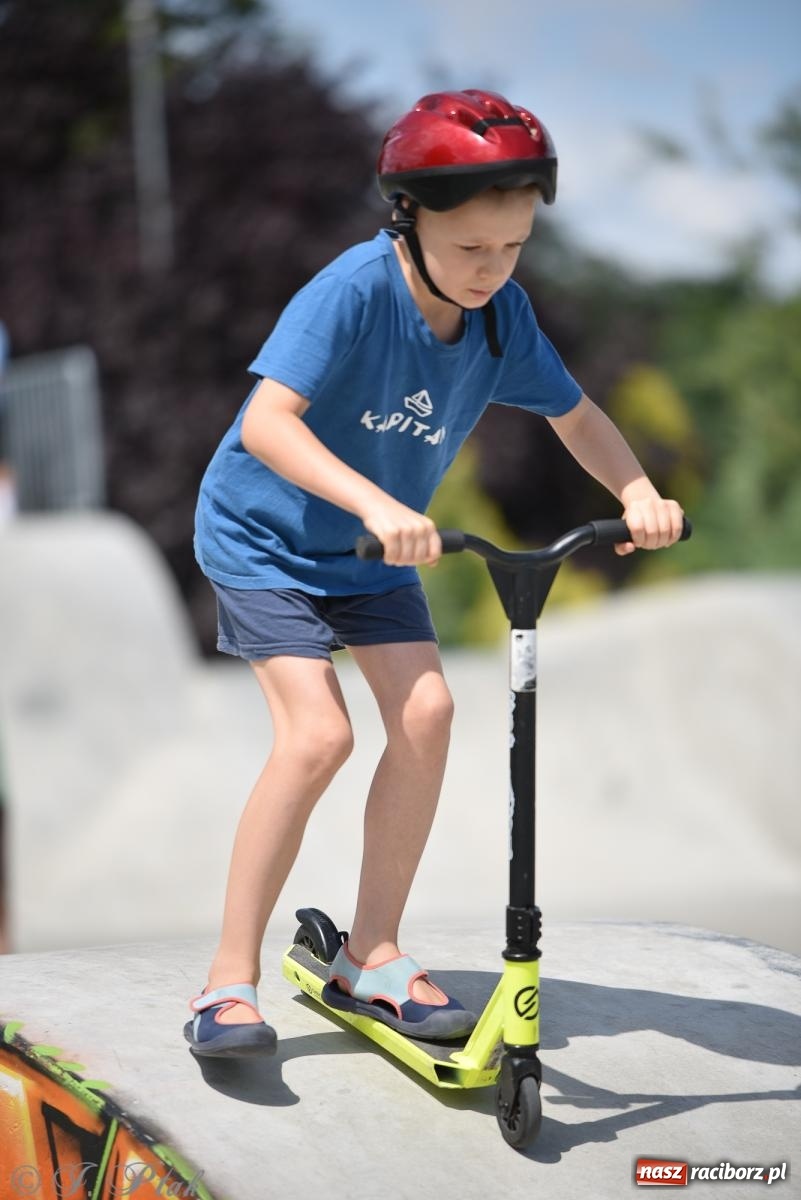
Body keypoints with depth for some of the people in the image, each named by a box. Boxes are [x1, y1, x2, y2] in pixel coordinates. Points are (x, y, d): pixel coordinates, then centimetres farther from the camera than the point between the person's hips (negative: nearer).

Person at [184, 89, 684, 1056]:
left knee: (425, 712, -10)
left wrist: (640, 495, -17)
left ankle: (370, 957, 6)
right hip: (264, 536, -6)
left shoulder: (502, 312, -11)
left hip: (373, 552, 6)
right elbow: (267, 420, -38)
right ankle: (229, 978, -8)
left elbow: (574, 414, 2)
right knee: (317, 735, -19)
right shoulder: (355, 290, -29)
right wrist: (375, 503, -51)